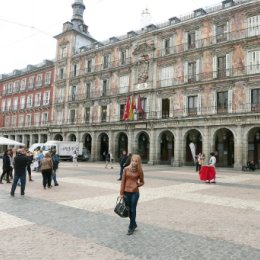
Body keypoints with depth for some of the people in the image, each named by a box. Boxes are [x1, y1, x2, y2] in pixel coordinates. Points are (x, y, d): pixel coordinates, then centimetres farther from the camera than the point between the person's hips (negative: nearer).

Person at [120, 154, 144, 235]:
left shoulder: (139, 171, -5)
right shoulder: (126, 169, -5)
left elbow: (142, 182, 7)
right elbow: (123, 181, 0)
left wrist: (138, 184, -14)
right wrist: (121, 193, 0)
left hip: (135, 193, -2)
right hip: (126, 192, 2)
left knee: (133, 210, 4)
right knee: (128, 209, 13)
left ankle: (131, 227, 20)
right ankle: (134, 224, 35)